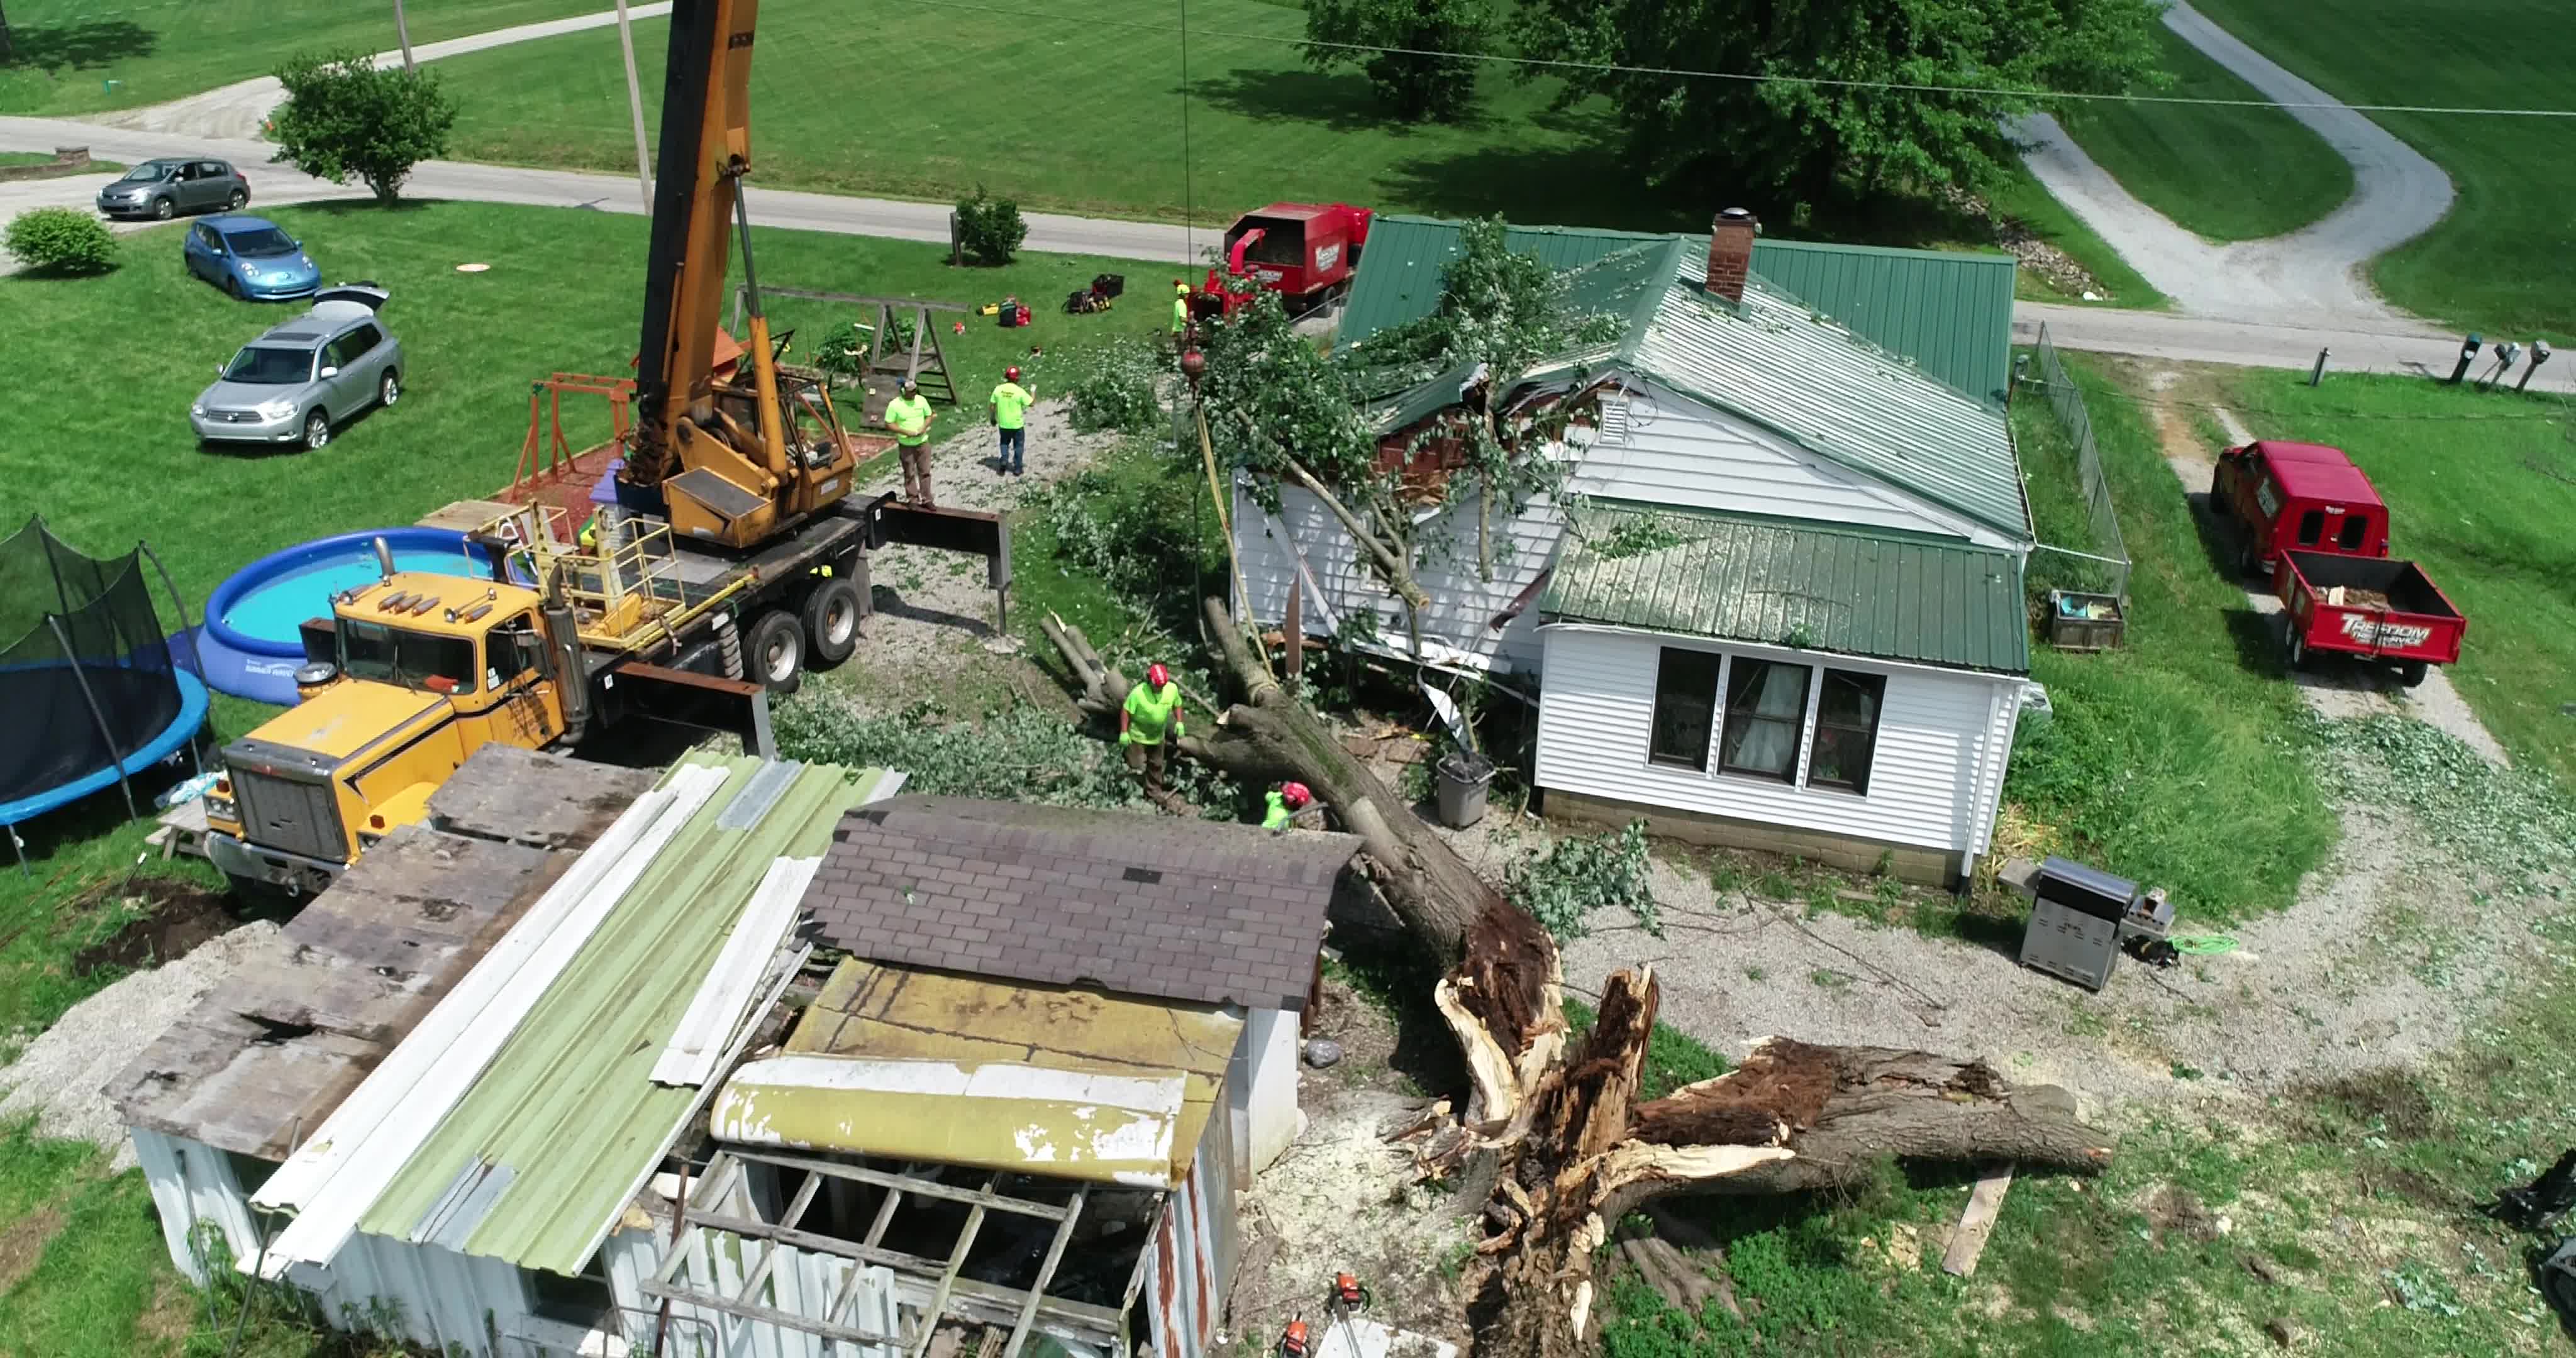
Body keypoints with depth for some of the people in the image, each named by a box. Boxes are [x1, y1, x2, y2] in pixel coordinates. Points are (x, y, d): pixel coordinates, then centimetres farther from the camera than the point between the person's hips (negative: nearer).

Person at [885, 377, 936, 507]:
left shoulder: (921, 400, -4)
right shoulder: (894, 405, -14)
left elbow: (929, 416, 8)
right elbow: (889, 424, -11)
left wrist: (924, 428, -12)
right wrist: (906, 432, -20)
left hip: (923, 442, 3)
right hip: (906, 445, -3)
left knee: (925, 472, 5)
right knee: (910, 474, 7)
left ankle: (926, 500, 14)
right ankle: (913, 500, 18)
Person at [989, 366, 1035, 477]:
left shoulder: (998, 389, -8)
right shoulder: (1020, 391, -18)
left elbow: (993, 406, 0)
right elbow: (1032, 403, -11)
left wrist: (993, 418, 15)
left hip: (1003, 424, 3)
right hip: (1017, 424, -3)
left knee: (1005, 443, 25)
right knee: (1019, 445, 14)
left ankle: (1004, 460, 7)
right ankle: (1018, 468, 17)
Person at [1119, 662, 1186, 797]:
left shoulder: (1172, 689, -17)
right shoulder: (1138, 693, -30)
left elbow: (1177, 705, 4)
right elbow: (1126, 711, -19)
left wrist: (1179, 722, -5)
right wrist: (1124, 733, -18)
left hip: (1158, 736, 5)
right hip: (1138, 735, -5)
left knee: (1156, 765, 21)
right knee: (1136, 766, -1)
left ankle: (1154, 791, 39)